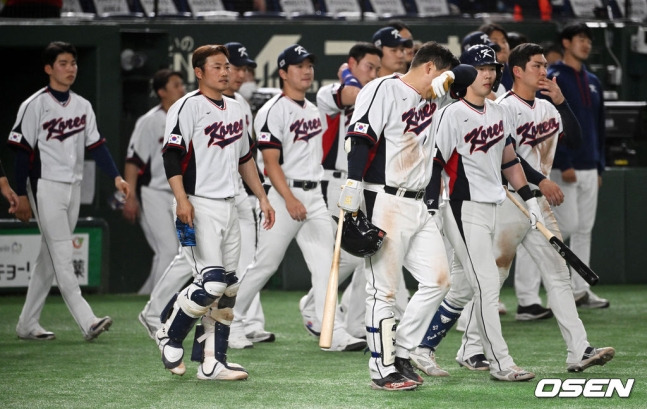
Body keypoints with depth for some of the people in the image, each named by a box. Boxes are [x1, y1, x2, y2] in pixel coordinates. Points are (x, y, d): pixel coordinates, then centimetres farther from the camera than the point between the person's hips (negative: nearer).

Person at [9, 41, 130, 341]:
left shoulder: (82, 106, 11)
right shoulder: (35, 105, -8)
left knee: (49, 259, 9)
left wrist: (116, 177, -5)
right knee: (62, 257, -10)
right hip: (46, 188, -7)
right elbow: (22, 150, -9)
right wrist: (21, 195, -12)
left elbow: (96, 145, 9)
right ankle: (87, 321, -18)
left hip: (72, 189, 7)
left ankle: (27, 324, 15)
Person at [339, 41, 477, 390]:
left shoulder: (432, 97, 16)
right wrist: (353, 185, -31)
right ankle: (382, 370, 0)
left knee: (437, 280, 7)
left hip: (418, 206, 9)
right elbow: (360, 136, -19)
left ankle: (400, 354, 16)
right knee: (383, 289, -5)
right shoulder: (382, 91, -9)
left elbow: (467, 74, 23)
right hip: (384, 202, -9)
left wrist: (447, 79, 0)